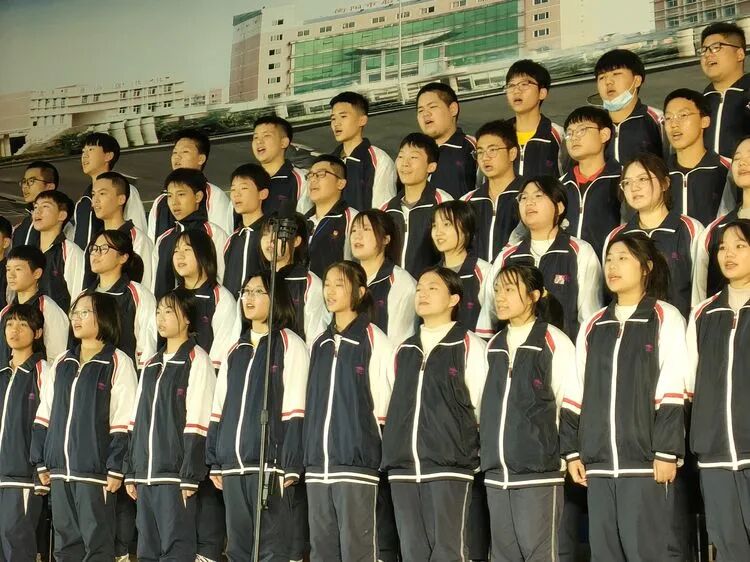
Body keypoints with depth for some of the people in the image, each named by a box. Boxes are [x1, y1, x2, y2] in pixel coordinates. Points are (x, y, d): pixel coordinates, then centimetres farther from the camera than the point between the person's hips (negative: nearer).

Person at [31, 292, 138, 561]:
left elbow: (123, 422, -8)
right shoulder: (62, 363, 15)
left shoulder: (118, 363, -3)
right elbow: (44, 415, 16)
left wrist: (116, 468, -13)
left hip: (95, 471, -6)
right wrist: (41, 462, 10)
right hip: (60, 470, 6)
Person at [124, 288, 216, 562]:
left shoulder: (196, 360, -5)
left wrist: (190, 477, -16)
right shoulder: (151, 365, 18)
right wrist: (131, 473, 13)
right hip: (145, 476, 7)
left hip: (175, 476, -7)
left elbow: (196, 425, -11)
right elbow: (136, 422, 18)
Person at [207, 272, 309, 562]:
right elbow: (218, 409, 19)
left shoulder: (290, 344, -1)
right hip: (233, 465, 6)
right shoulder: (236, 350, 19)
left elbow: (295, 412, -8)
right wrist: (215, 461, 12)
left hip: (271, 463, -6)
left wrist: (290, 466, -14)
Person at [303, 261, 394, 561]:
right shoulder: (320, 344, 16)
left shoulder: (374, 340, -3)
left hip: (357, 461, -6)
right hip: (318, 464, 6)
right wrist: (308, 453, 13)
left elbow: (384, 400, -6)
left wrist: (381, 454, -9)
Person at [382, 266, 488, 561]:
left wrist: (475, 452, 1)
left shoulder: (469, 346, 1)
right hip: (403, 468, 5)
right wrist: (392, 450, 15)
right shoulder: (404, 349, 18)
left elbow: (483, 406, 0)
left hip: (450, 466, -5)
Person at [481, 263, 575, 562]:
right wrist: (486, 450, 15)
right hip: (496, 473, 6)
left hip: (539, 471, -6)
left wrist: (566, 456, -4)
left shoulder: (554, 341, -4)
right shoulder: (492, 347, 14)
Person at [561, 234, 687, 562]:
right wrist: (572, 450, 10)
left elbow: (672, 392, -7)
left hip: (646, 461, -5)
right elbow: (575, 394, 16)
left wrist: (667, 452, -13)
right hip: (598, 462, 5)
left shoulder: (665, 318, 1)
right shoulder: (593, 326, 16)